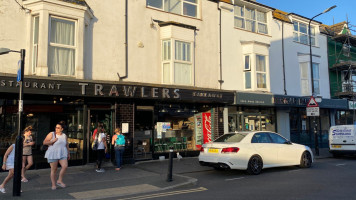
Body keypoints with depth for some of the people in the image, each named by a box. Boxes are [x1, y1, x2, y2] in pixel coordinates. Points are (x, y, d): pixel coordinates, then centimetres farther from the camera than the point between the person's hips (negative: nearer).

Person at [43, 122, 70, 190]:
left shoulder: (64, 136, 8)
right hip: (53, 154, -3)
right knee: (54, 169, 1)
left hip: (62, 154, 3)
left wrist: (68, 154, 16)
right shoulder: (51, 134, -3)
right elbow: (44, 142, -6)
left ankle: (59, 181, 0)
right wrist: (53, 141, -18)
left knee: (65, 166, -15)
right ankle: (53, 184, 13)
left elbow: (67, 145, 16)